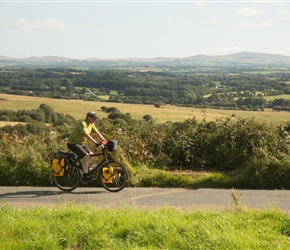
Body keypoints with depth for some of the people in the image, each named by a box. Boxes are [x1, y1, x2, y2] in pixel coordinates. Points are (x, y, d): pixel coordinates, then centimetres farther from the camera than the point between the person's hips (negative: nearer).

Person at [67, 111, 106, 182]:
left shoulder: (91, 124, 4)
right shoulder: (82, 123, -25)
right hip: (73, 143, -9)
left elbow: (97, 133, 4)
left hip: (81, 143, 9)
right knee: (86, 156, -22)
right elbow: (86, 135, -37)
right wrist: (96, 143, -44)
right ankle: (84, 176, -15)